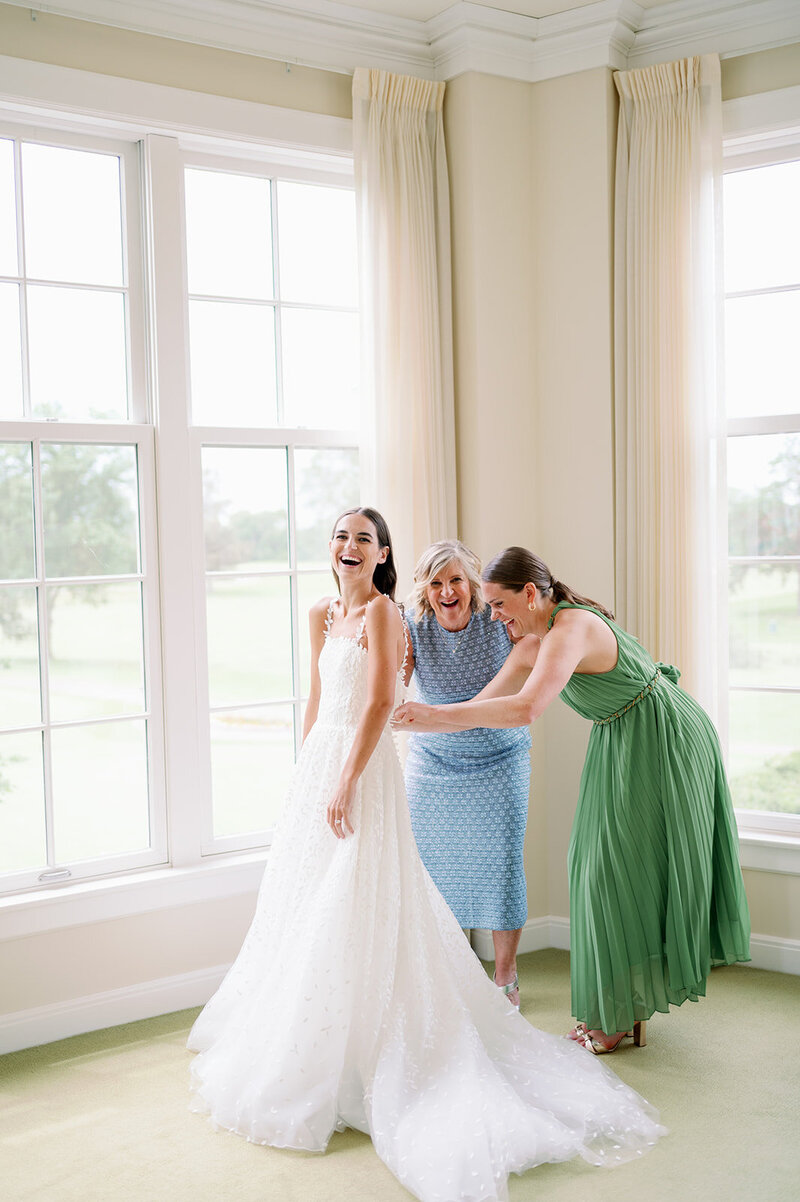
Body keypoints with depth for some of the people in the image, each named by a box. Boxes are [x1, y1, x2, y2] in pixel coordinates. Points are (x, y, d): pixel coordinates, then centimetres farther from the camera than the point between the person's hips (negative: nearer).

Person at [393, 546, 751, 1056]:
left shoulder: (570, 630, -27)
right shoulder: (530, 645, 3)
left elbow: (526, 709, -40)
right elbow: (481, 708, 3)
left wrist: (435, 713, -38)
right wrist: (407, 721, -6)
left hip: (664, 741, -9)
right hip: (620, 745, 9)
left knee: (626, 868, -4)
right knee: (606, 868, 10)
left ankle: (621, 1016, 9)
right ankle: (624, 1008, 20)